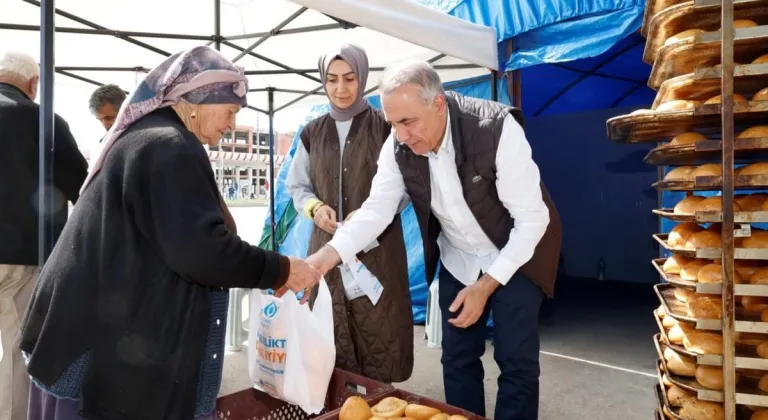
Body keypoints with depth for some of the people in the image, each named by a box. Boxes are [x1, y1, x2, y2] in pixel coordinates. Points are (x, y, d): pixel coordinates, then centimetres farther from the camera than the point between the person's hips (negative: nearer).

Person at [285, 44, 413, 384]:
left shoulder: (384, 127, -1)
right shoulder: (312, 133, 9)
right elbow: (296, 186, 14)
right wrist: (315, 208, -7)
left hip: (378, 246, -3)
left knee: (377, 327, 0)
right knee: (330, 329, 7)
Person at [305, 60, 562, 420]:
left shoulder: (496, 128, -29)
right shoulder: (398, 146, -16)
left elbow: (532, 218, -24)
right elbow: (377, 208, -12)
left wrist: (486, 285, -23)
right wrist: (327, 255, -28)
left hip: (515, 257, -4)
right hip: (458, 260, 4)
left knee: (516, 360, 1)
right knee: (457, 358, 11)